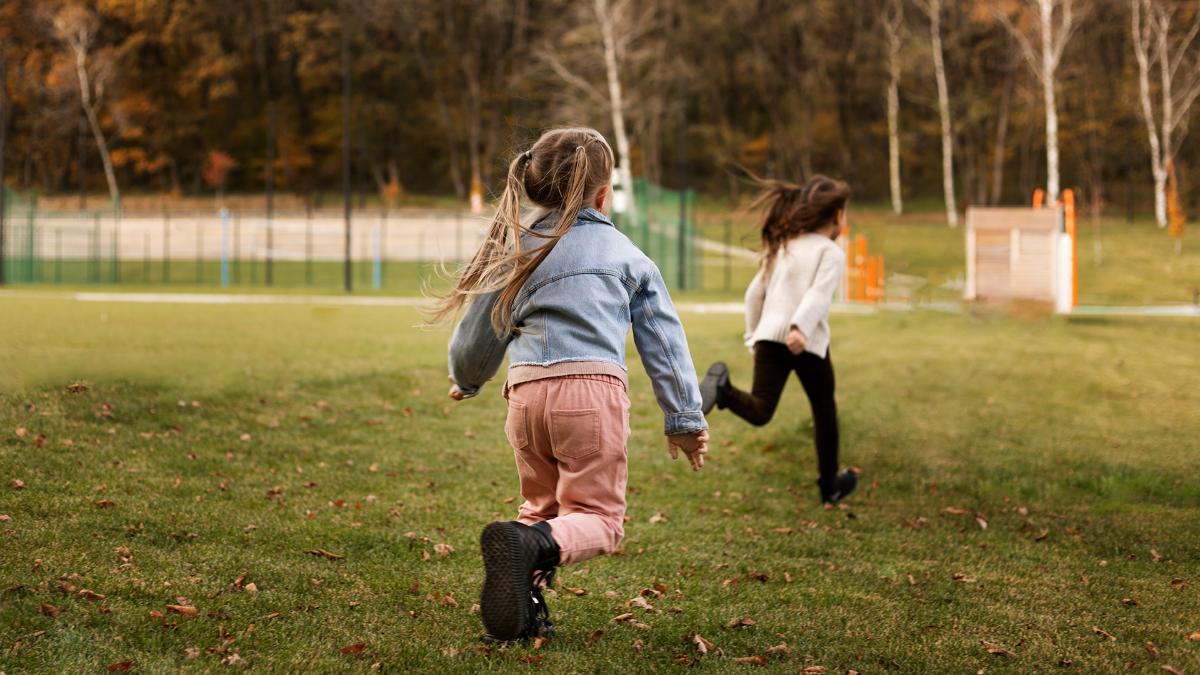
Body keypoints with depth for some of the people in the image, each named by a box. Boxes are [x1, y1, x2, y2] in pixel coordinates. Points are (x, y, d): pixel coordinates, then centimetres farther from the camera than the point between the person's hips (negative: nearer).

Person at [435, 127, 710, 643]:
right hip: (593, 391, -3)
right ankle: (534, 545, -30)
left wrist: (465, 382, 41)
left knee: (542, 506, 22)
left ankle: (522, 608, 2)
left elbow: (478, 335, 20)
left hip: (526, 393, 3)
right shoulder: (627, 255, 12)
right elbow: (663, 341, 12)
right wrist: (685, 418, 17)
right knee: (597, 516, 1)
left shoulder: (517, 251, 15)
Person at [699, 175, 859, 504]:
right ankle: (829, 484, 26)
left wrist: (753, 336, 28)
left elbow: (755, 293, 19)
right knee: (824, 411, 16)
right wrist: (801, 328, -31)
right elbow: (819, 294, -16)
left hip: (769, 337, 4)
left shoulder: (783, 246, 20)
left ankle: (724, 389, -38)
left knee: (760, 410, -8)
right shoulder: (832, 253, 1)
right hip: (808, 342, -4)